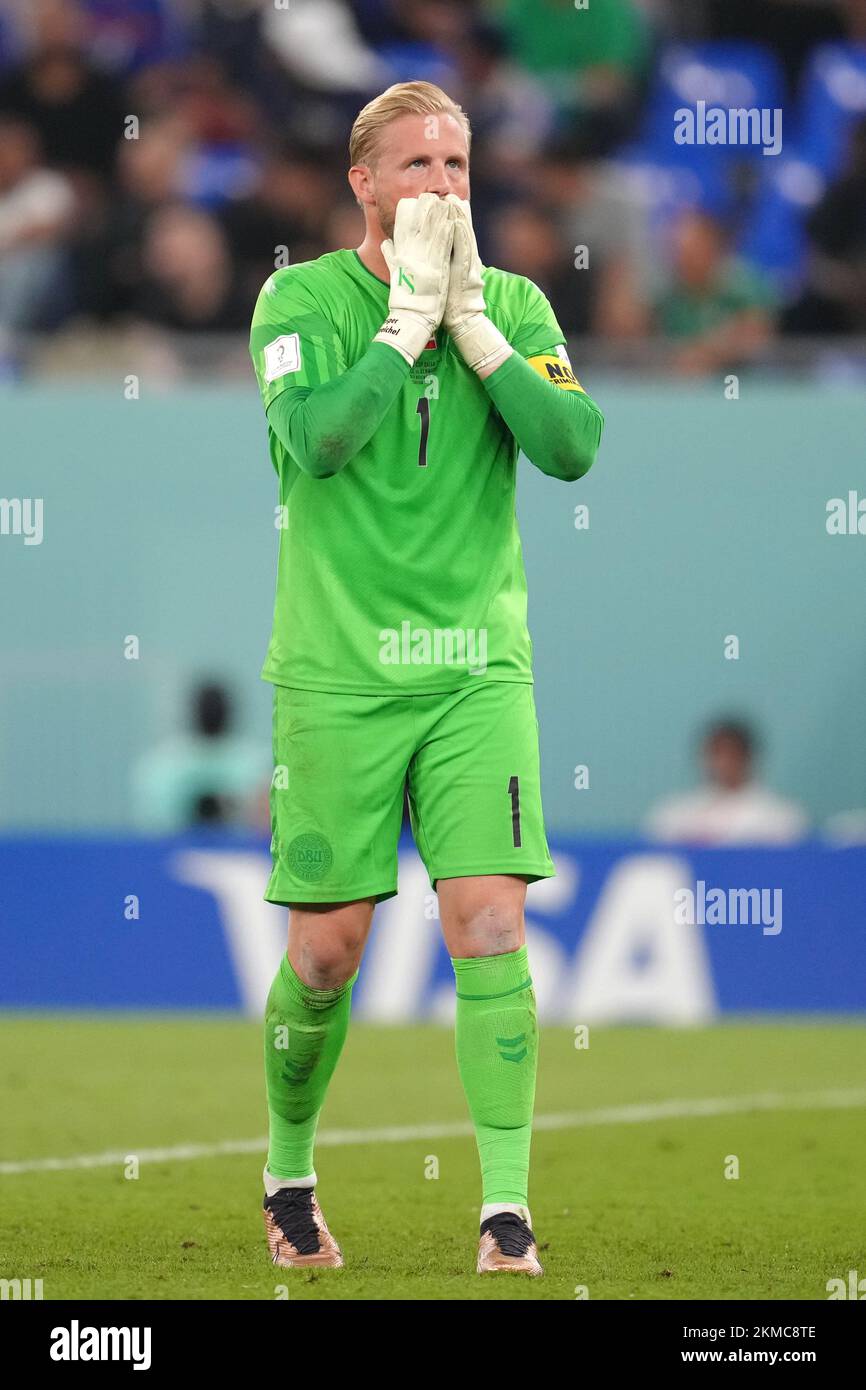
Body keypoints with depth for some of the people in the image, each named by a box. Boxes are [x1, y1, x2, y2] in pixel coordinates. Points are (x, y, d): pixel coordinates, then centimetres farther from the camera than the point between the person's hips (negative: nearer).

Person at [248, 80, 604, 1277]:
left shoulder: (512, 305, 5)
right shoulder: (301, 299, -3)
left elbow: (574, 445, -9)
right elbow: (315, 441, -19)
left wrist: (471, 321, -12)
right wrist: (410, 314, -17)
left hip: (477, 670, 2)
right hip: (338, 673, -1)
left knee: (490, 929, -11)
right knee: (327, 950, 4)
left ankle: (508, 1211, -10)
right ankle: (288, 1174, 27)